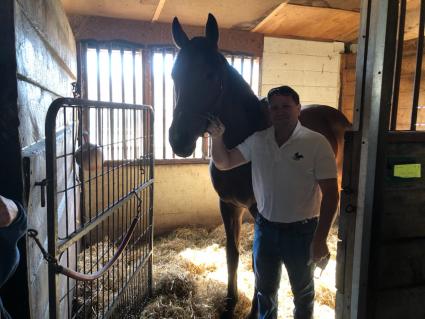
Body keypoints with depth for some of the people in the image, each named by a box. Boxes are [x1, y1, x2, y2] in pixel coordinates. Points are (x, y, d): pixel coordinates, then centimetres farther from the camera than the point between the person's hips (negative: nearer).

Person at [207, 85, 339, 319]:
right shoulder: (257, 140, -3)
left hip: (301, 231, -3)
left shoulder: (317, 143, -14)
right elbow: (223, 164, 2)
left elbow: (330, 194, -13)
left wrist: (320, 239, -15)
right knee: (264, 289, 23)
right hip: (265, 228, 3)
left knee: (303, 291, 21)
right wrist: (217, 137, -16)